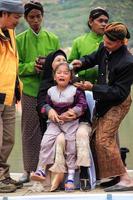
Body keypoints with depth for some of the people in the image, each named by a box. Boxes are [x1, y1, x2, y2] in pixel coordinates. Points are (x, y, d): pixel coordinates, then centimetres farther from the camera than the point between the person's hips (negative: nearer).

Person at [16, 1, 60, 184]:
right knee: (29, 131, 2)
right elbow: (17, 66, 1)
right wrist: (32, 67, -15)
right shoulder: (20, 40, 5)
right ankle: (29, 169, 11)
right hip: (29, 91, -1)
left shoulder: (52, 39, 8)